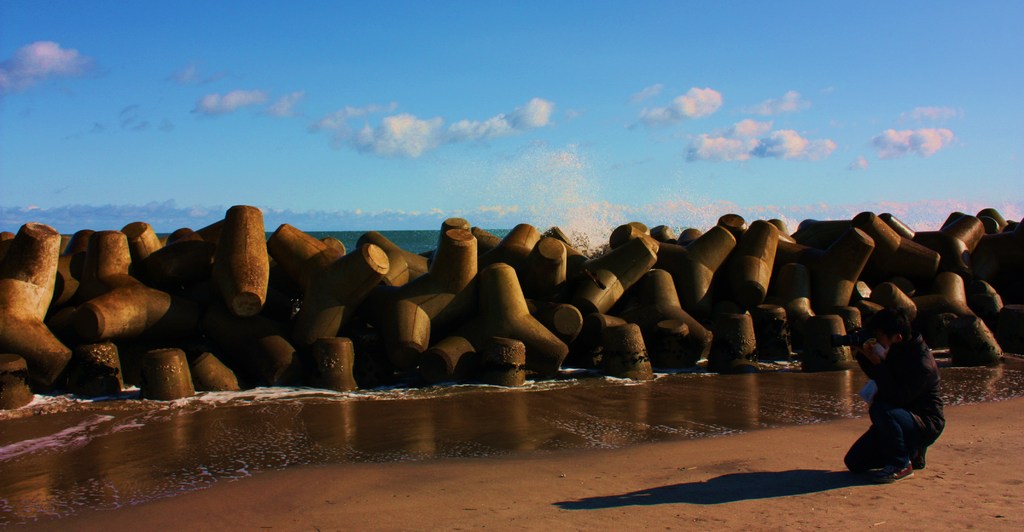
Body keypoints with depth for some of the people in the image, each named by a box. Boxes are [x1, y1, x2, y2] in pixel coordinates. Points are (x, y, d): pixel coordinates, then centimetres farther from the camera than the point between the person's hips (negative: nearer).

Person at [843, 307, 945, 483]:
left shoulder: (922, 363, -26)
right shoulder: (895, 351, 0)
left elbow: (897, 397, -33)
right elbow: (876, 375, 15)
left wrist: (878, 363, -33)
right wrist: (862, 354, -4)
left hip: (925, 424, -8)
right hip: (902, 415, 8)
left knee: (880, 410, -38)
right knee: (854, 462, 2)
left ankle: (902, 464, -17)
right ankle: (910, 451, 20)